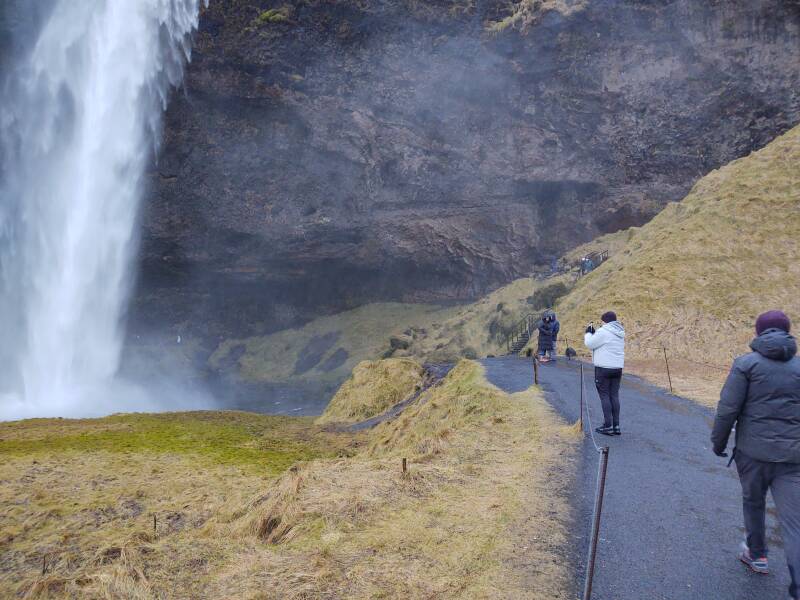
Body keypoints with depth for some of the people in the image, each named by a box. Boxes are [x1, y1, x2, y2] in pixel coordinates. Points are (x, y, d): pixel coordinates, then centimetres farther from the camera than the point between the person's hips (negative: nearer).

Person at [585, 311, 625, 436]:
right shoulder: (620, 333, 12)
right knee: (614, 396, 9)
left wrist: (588, 332, 7)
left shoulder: (603, 331, -14)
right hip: (617, 368, 7)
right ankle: (616, 426, 11)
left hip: (603, 369, -7)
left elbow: (590, 344, -9)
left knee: (604, 395, -1)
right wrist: (594, 332, 14)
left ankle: (608, 426, -2)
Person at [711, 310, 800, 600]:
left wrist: (718, 441, 4)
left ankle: (757, 554, 40)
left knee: (753, 502, 23)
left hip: (753, 450, -2)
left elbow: (728, 408, -9)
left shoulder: (746, 363, -5)